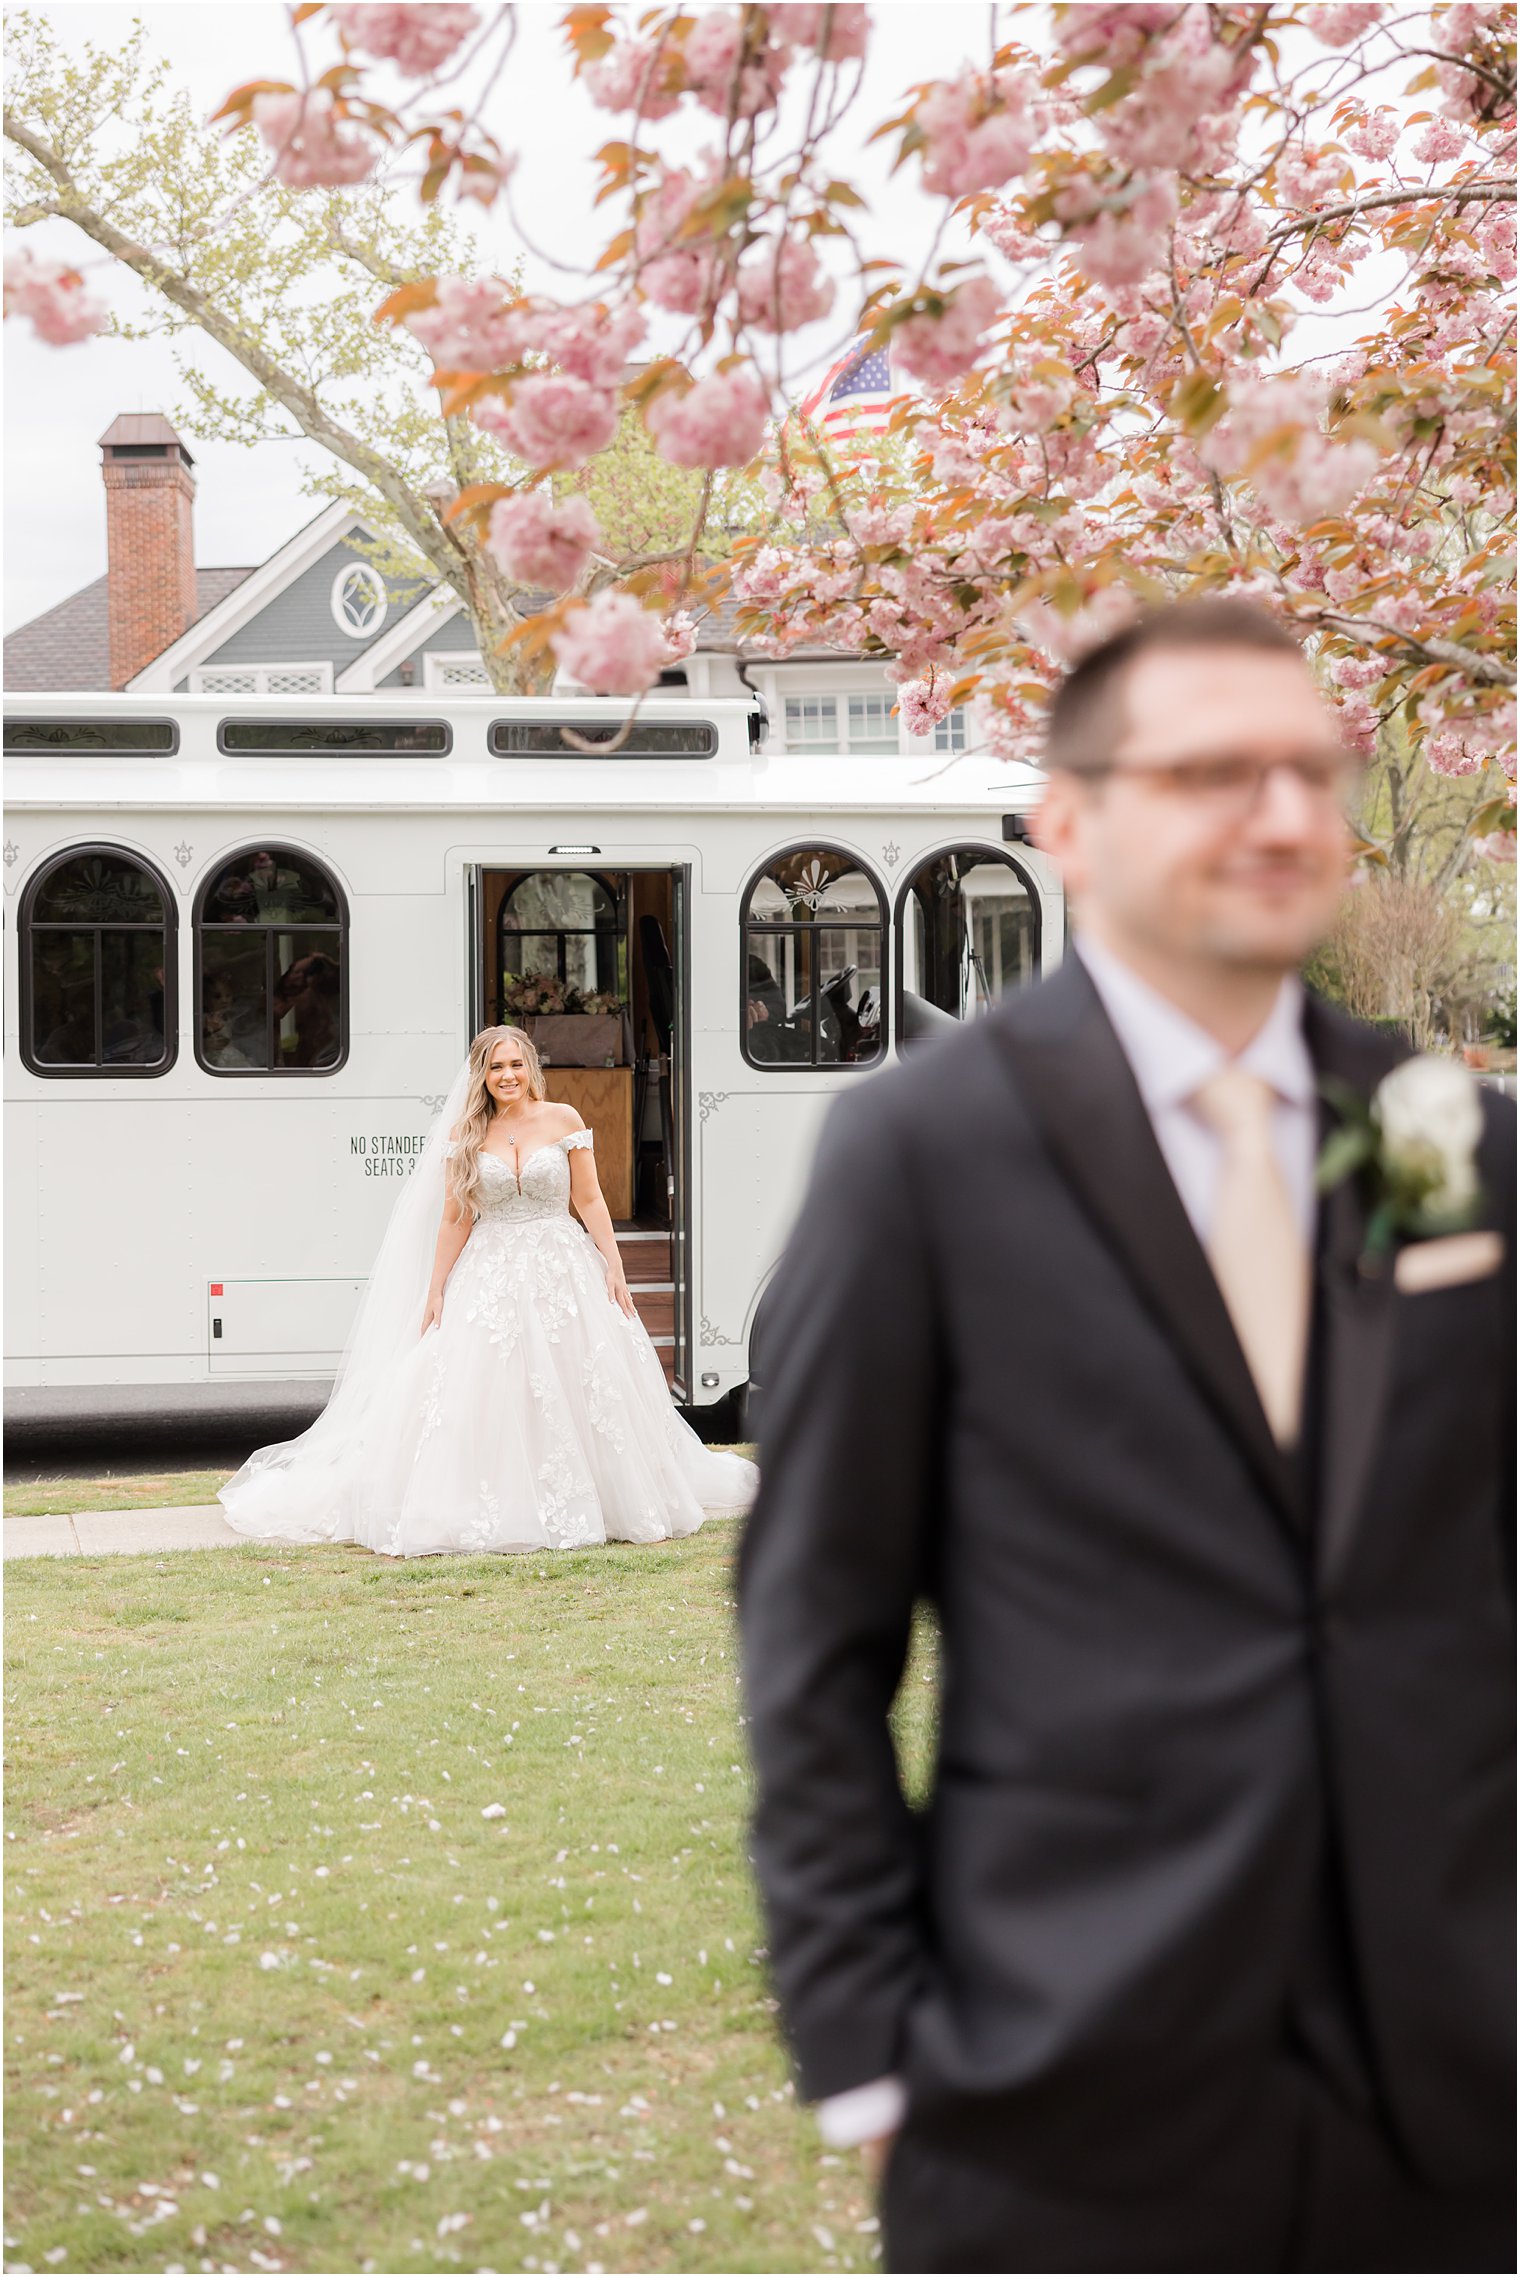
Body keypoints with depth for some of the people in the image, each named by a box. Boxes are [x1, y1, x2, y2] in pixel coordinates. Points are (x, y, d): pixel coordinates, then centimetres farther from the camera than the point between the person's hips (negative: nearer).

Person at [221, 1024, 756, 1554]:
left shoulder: (563, 1121, 2)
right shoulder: (466, 1136, 4)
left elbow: (589, 1201, 4)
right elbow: (454, 1220, 6)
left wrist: (614, 1270, -3)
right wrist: (435, 1292, 4)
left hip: (563, 1271, 0)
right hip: (491, 1276, 0)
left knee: (577, 1392, 0)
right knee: (480, 1400, -6)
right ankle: (487, 1515, -1)